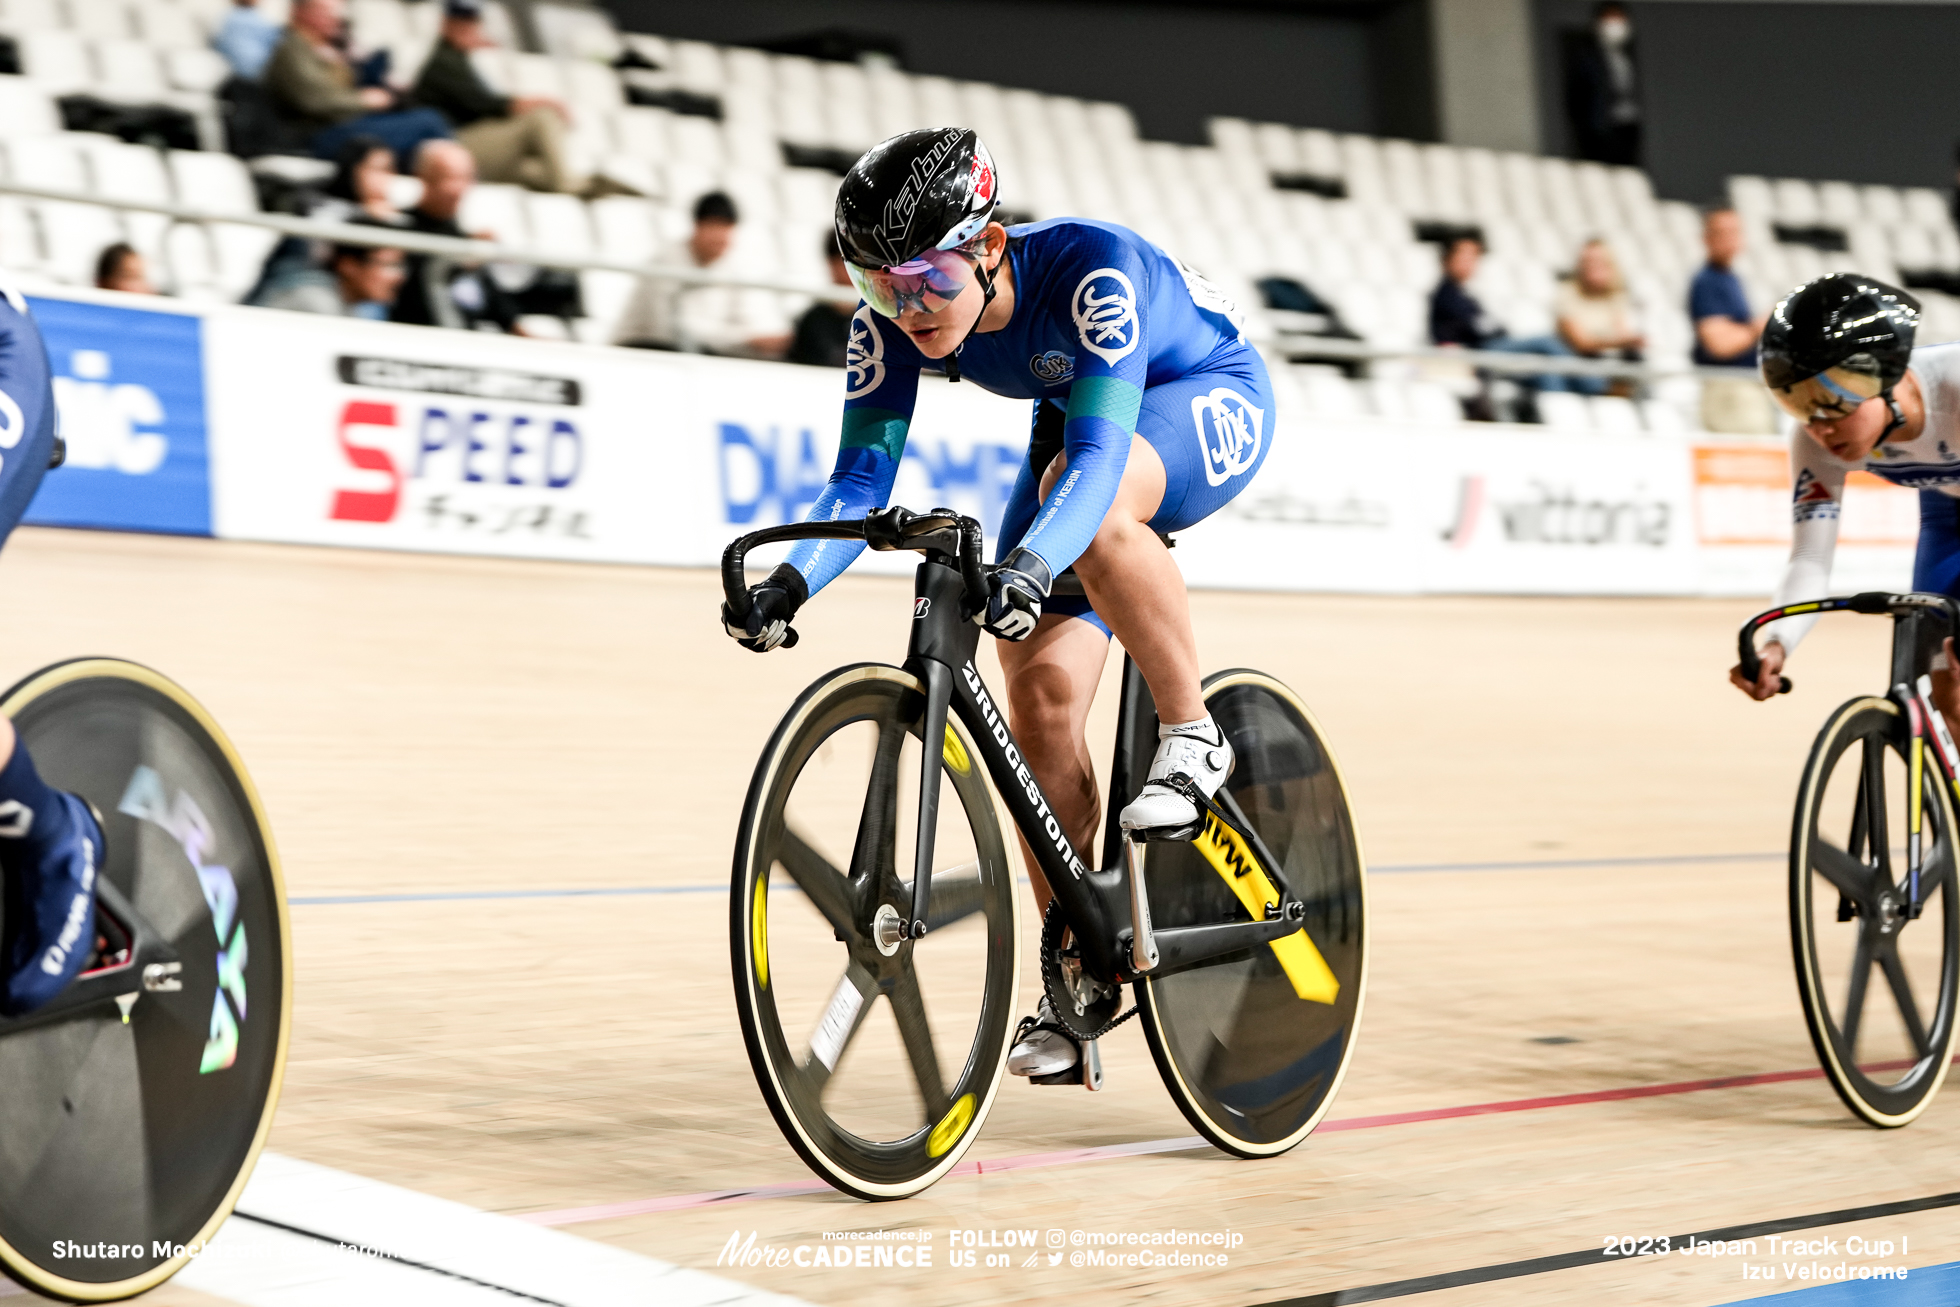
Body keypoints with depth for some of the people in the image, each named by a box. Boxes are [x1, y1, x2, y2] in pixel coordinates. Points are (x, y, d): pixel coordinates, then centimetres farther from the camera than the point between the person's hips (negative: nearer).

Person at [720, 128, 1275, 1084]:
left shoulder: (1092, 271, -38)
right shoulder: (891, 318, -22)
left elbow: (1098, 454, -47)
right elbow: (861, 476, -23)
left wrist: (1031, 564, -64)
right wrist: (791, 583, -41)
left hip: (1209, 402, -5)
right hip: (1075, 423, 6)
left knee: (1085, 496, -40)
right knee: (1040, 689, -10)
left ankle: (1192, 735, -20)